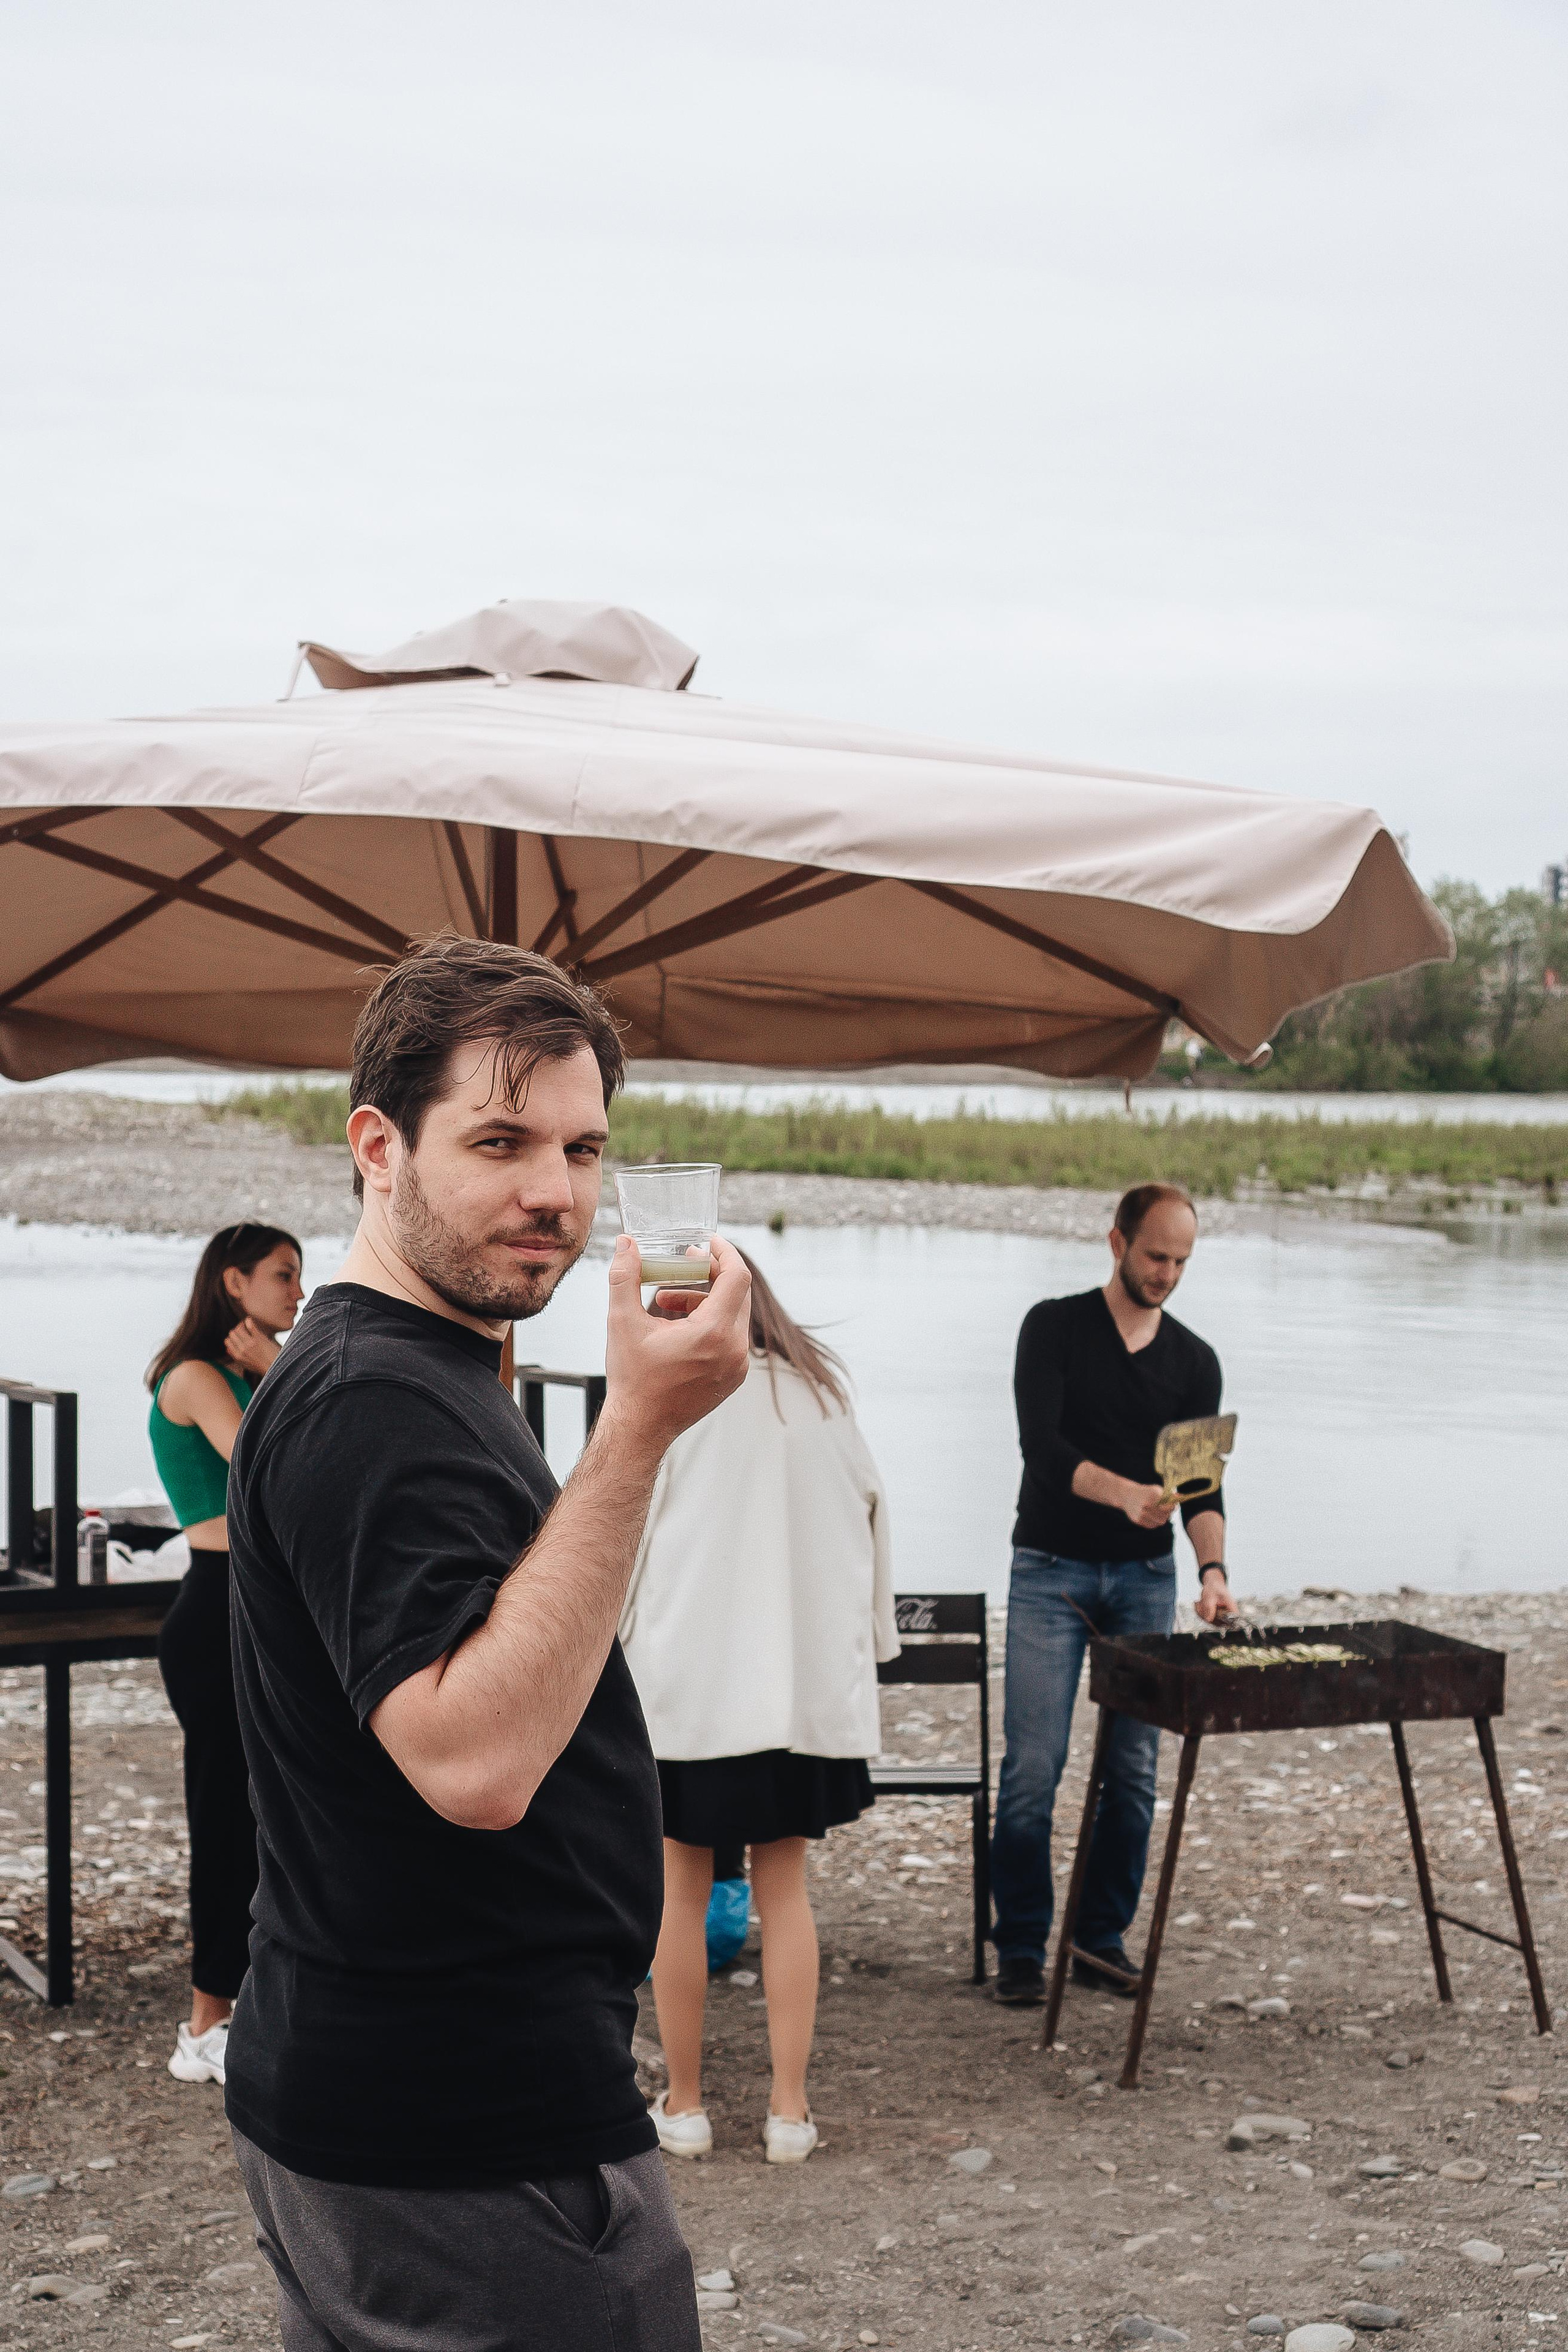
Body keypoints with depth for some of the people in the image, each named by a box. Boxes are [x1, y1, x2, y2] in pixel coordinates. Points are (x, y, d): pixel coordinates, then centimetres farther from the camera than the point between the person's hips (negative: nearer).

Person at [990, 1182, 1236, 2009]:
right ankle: (1020, 1948, 4)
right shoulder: (1055, 1327, -3)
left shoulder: (1194, 1360, 7)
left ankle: (1102, 1937, 16)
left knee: (1133, 1768, 4)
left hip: (1145, 1576, 3)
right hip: (1051, 1572, -3)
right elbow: (1041, 1444, -16)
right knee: (1033, 1768, -6)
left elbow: (1202, 1481, 1)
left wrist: (1212, 1567, -17)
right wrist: (1125, 1494, -32)